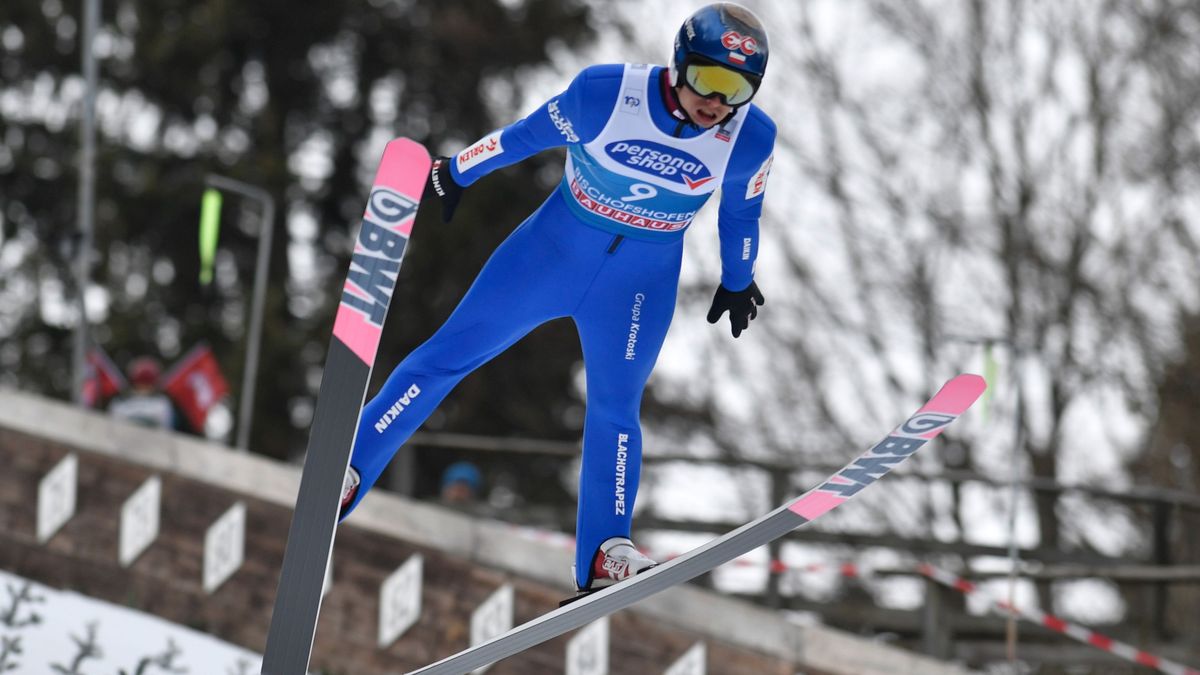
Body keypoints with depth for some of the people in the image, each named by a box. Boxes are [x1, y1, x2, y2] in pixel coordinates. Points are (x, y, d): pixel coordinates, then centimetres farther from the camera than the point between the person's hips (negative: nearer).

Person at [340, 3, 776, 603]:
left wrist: (738, 282, 16)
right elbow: (529, 135, -9)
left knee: (616, 409, -4)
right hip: (555, 248, -1)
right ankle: (345, 474, 8)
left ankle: (604, 558, 7)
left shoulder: (751, 140, -17)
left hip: (642, 282, 1)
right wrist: (457, 173, 4)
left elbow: (741, 213, 3)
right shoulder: (606, 94, -25)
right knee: (449, 354, 1)